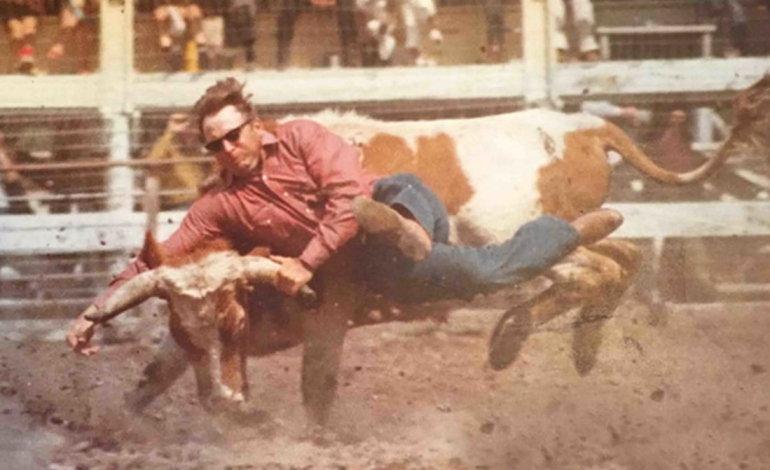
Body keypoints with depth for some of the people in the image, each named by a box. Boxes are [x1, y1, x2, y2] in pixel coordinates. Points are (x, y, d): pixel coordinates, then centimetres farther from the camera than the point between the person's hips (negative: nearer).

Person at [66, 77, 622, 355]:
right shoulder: (221, 207, 5)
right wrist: (95, 310, -8)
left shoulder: (301, 138, -2)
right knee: (476, 270, -20)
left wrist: (305, 264, -19)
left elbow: (347, 194, -15)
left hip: (401, 200, 0)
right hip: (374, 267, 0)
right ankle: (571, 231, -6)